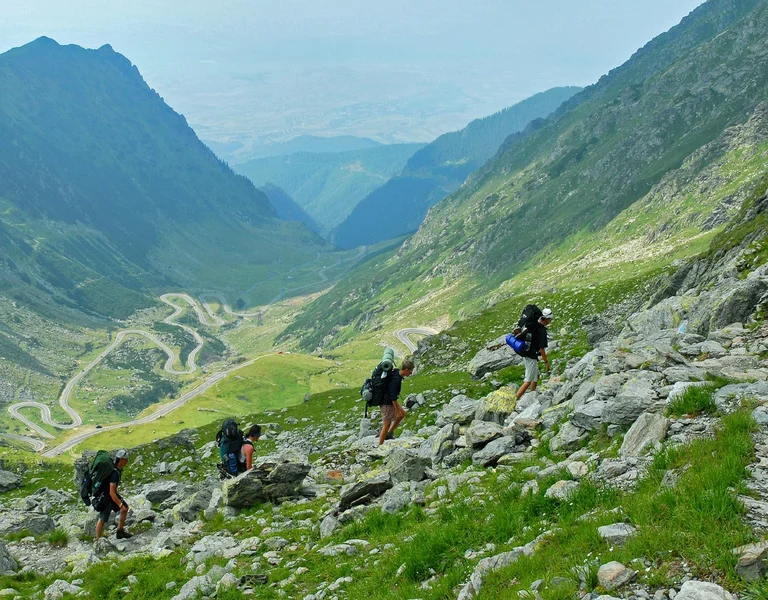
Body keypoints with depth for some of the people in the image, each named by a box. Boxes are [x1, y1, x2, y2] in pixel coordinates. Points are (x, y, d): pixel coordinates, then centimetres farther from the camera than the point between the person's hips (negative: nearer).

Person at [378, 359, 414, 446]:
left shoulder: (396, 373, 2)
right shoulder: (396, 380, -28)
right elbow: (393, 397, -26)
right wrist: (397, 411, -19)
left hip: (391, 401, 10)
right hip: (387, 404, -10)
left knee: (403, 413, 18)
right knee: (386, 425, 0)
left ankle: (390, 433, 20)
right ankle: (380, 446, 11)